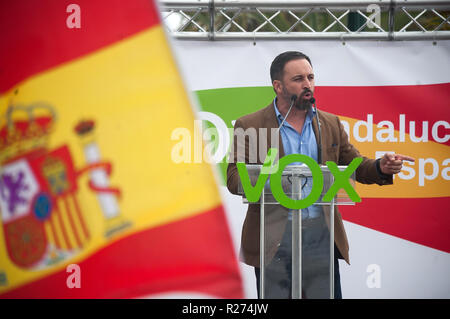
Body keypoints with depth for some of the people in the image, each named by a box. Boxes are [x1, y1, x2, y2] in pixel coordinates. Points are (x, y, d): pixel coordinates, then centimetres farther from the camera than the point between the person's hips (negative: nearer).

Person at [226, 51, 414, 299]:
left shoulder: (331, 123, 14)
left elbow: (355, 166, 15)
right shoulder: (249, 126, 1)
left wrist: (381, 167, -8)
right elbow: (234, 179, -5)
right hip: (273, 241, -3)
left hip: (321, 239, 3)